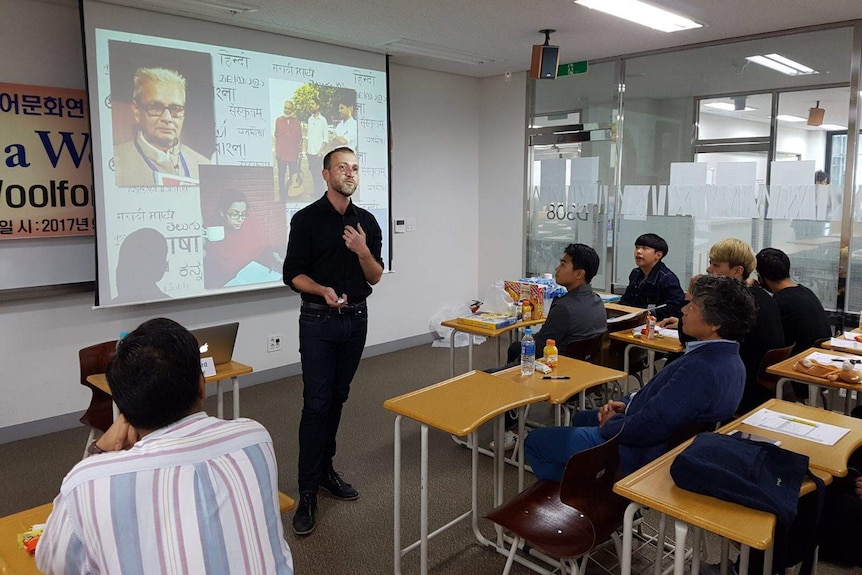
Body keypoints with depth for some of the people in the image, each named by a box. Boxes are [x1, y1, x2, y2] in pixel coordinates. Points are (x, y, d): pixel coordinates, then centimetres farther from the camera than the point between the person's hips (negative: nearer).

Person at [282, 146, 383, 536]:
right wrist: (324, 291, -25)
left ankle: (325, 469, 27)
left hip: (355, 319, 4)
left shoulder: (367, 222, 7)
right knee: (316, 403, -6)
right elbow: (293, 274, -7)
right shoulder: (307, 219, -5)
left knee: (337, 398, 13)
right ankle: (308, 491, 2)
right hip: (319, 320, -4)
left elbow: (375, 276, 6)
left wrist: (363, 251, -13)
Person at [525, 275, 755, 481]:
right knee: (582, 418, 33)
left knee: (535, 441, 2)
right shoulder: (728, 359, -2)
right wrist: (629, 403, 0)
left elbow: (647, 430, -31)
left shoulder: (701, 370, -34)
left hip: (644, 453, -10)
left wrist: (610, 424, -12)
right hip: (670, 438, 10)